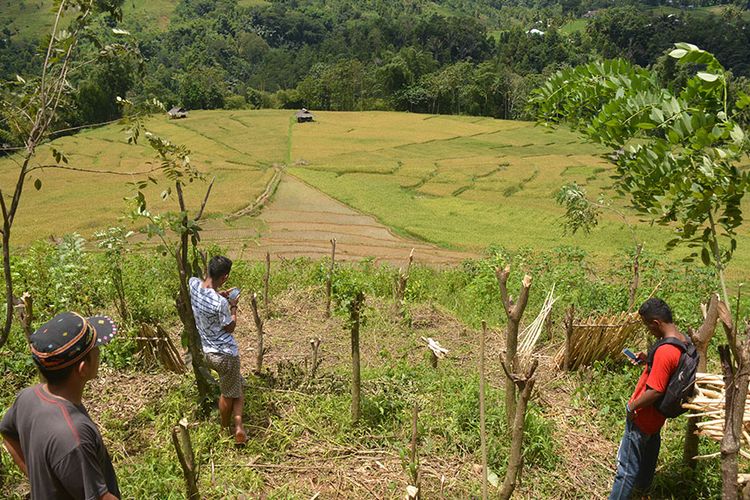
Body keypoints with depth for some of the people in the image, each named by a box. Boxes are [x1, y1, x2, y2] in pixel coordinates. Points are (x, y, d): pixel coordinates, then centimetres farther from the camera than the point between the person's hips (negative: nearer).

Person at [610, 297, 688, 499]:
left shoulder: (665, 350, -33)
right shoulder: (684, 341, -4)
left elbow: (655, 391, -30)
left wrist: (632, 406, -16)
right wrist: (648, 360, 3)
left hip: (643, 416, -10)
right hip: (658, 415, 10)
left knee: (627, 466, 3)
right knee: (649, 451, 32)